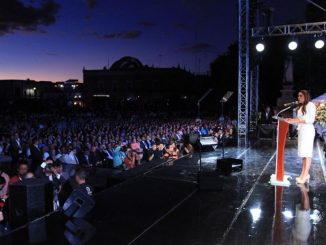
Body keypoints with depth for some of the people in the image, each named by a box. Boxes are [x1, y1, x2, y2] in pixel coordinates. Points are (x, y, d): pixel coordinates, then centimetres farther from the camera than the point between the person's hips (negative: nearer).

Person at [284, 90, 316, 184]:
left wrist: (297, 120, -17)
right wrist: (291, 121, 0)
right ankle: (303, 173, 9)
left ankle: (305, 174, -8)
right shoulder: (300, 107, 19)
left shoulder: (310, 105, -3)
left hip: (308, 130, -8)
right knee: (303, 152, 7)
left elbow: (311, 119, -13)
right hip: (301, 130, 8)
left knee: (307, 152, -8)